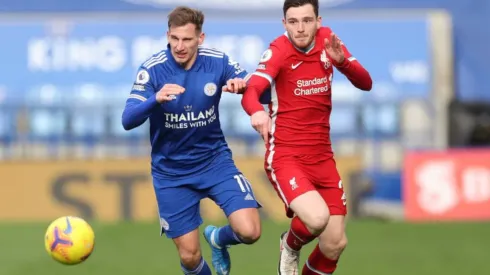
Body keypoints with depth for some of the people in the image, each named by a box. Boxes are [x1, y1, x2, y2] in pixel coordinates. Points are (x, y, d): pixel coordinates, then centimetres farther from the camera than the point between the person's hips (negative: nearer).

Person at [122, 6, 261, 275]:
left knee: (249, 231, -16)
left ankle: (218, 238, 20)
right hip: (172, 173, -1)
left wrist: (243, 85, -31)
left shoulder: (218, 62, -11)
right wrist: (156, 99, -43)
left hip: (215, 160, 1)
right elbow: (128, 121, -23)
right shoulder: (152, 69, -17)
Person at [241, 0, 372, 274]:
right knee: (317, 217, -29)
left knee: (335, 246, 2)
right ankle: (290, 246, 6)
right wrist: (256, 111, -53)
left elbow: (365, 83, 1)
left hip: (322, 157, 5)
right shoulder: (278, 51, -14)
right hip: (285, 157, -5)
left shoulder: (327, 39, 1)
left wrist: (342, 60, -19)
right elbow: (251, 92, -29)